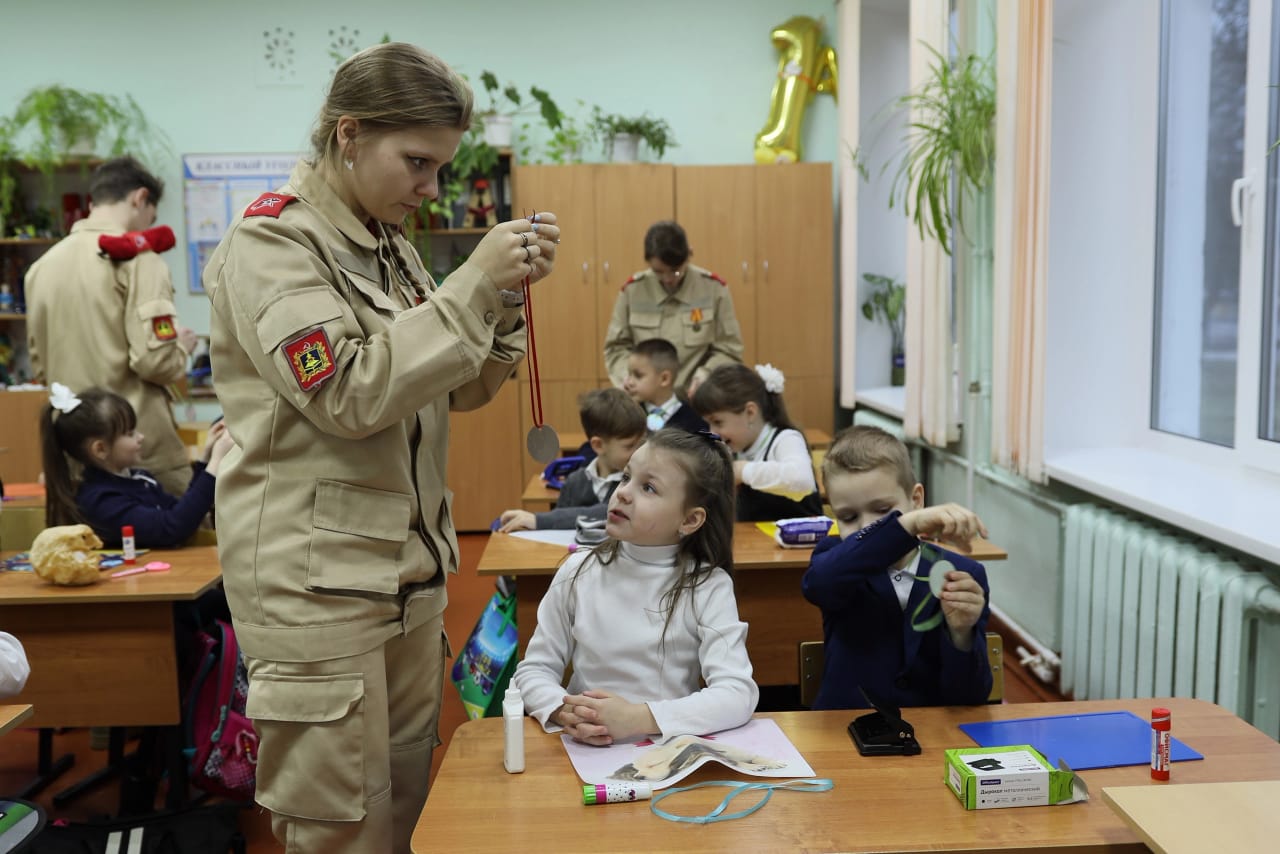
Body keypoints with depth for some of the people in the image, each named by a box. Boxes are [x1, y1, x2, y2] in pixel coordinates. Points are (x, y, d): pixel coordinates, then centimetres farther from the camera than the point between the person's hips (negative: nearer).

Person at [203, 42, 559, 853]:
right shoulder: (269, 242, -10)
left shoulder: (391, 245, 12)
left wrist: (508, 293, -3)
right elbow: (348, 395, -20)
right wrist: (472, 285, -20)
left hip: (410, 572, 7)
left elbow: (463, 388, 13)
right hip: (316, 583, -7)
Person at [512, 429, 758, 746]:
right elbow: (534, 669, 3)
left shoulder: (708, 586, -7)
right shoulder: (579, 572, -1)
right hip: (585, 745, 2)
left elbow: (739, 695, -15)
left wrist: (638, 719, -26)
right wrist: (564, 712, -18)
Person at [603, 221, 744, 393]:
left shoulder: (714, 288, 5)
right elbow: (616, 348, 13)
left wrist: (704, 376, -12)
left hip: (697, 398, 0)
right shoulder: (632, 290, 8)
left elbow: (729, 350, 7)